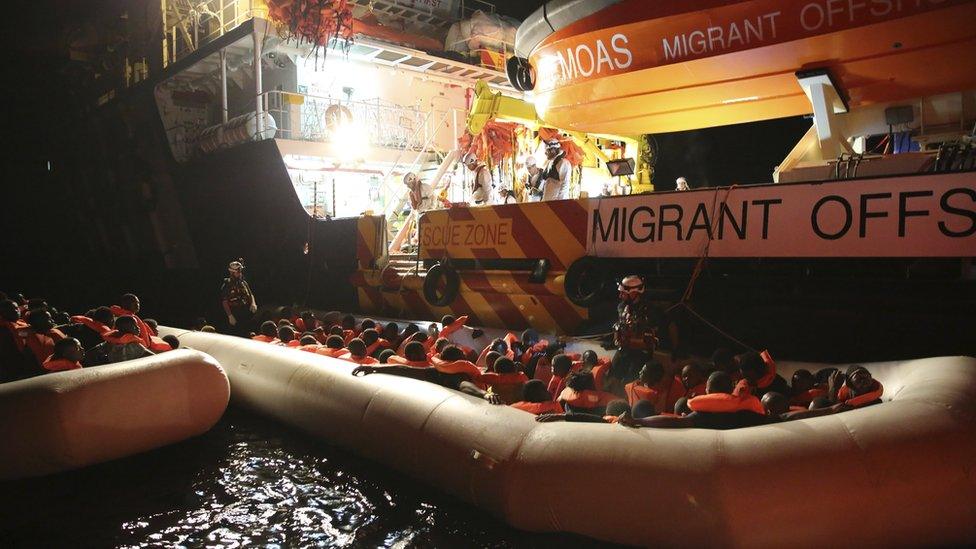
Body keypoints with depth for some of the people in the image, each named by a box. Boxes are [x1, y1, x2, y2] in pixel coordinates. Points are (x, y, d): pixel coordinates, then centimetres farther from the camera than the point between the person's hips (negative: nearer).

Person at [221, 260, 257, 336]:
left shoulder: (244, 283, 12)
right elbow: (224, 302, -11)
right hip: (235, 316, -6)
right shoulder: (227, 285, -7)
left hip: (246, 315, 6)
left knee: (246, 336, 11)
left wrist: (253, 303, -2)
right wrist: (230, 316, -17)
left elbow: (250, 295, 21)